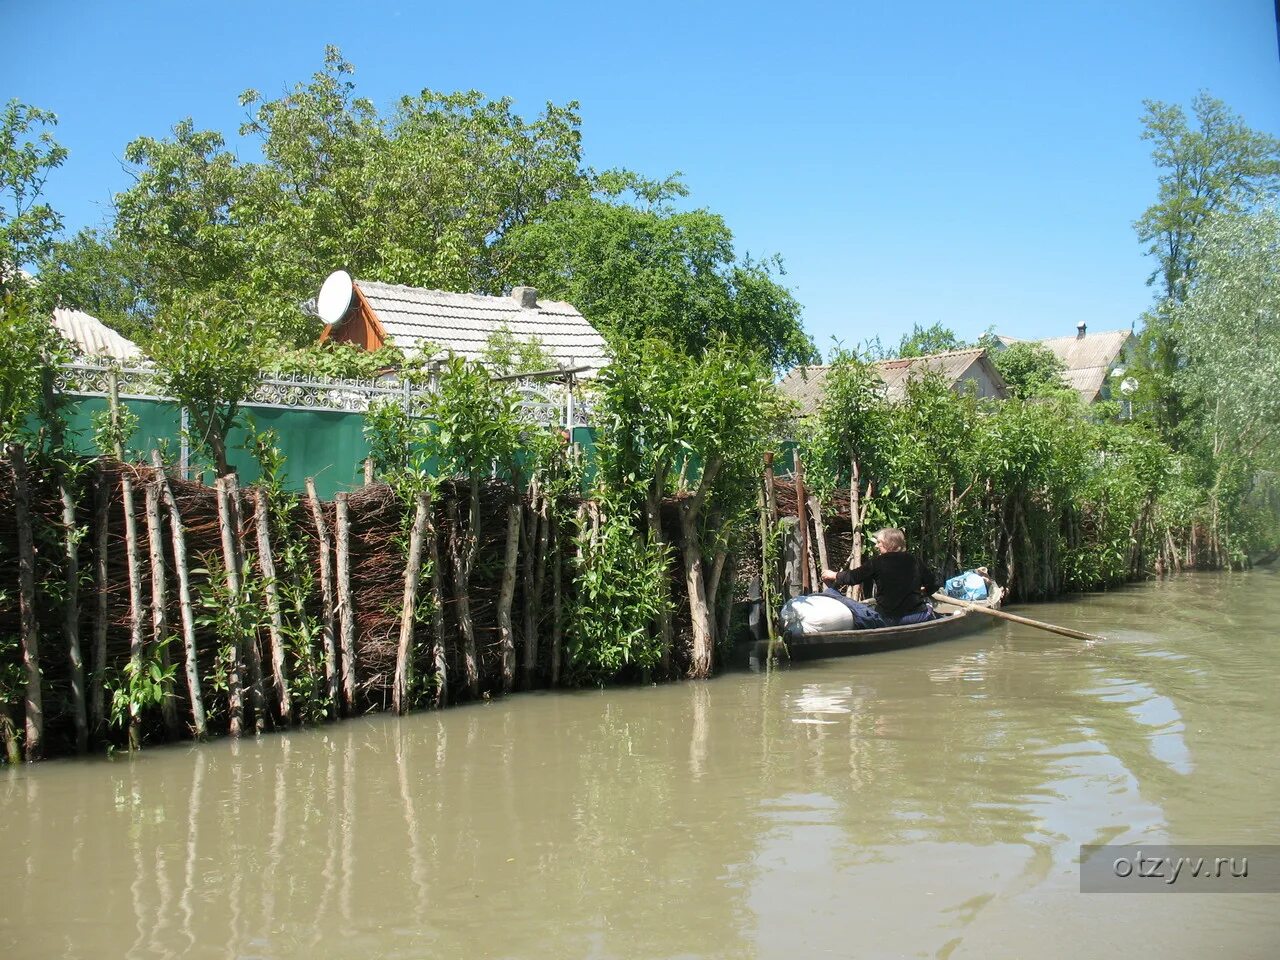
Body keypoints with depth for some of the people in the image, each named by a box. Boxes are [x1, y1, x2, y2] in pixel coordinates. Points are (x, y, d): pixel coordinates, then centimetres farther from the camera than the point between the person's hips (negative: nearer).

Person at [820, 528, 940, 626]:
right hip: (918, 616, 3)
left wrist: (833, 575, 23)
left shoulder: (878, 562, -5)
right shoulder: (914, 560, 2)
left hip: (888, 620, -2)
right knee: (928, 605, 32)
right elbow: (934, 584, 7)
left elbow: (853, 577, 6)